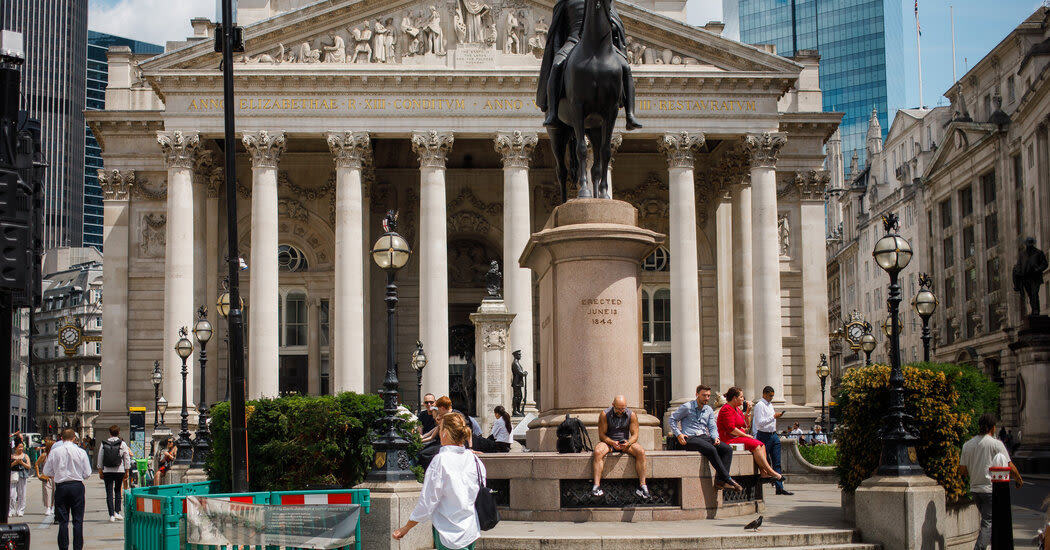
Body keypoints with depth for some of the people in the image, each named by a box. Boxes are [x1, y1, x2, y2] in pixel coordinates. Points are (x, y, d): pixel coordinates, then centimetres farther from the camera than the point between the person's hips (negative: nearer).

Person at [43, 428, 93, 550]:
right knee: (78, 520, 6)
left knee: (63, 521, 6)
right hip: (77, 486, -1)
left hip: (61, 487, 1)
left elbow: (47, 472, 3)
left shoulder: (55, 452, -3)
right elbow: (87, 473, -1)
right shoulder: (81, 452, -5)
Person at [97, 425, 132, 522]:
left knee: (109, 493, 2)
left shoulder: (103, 444, 0)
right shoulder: (122, 444, -3)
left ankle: (111, 515, -2)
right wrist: (127, 471, 9)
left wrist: (100, 471, 12)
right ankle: (117, 512, 6)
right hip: (119, 471, 0)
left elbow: (100, 459, 4)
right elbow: (127, 459, 0)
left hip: (107, 471, 0)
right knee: (117, 491, 15)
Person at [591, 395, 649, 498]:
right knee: (597, 452, -35)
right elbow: (602, 435, -7)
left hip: (626, 442, 2)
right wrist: (612, 443, -25)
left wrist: (628, 443, -23)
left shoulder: (632, 415, -2)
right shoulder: (604, 414, -7)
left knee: (640, 452, -28)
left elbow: (635, 435, -1)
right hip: (608, 442, -2)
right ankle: (596, 485, -39)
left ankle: (642, 485, -25)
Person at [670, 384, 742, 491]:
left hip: (704, 437, 7)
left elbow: (712, 427, 18)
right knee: (711, 449, -33)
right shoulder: (687, 407, 0)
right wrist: (678, 434, -9)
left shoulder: (709, 410, 18)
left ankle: (720, 480, -25)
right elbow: (672, 419, 4)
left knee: (727, 449, -17)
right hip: (690, 438, -7)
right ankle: (727, 478, -28)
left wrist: (715, 437, -3)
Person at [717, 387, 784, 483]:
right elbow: (731, 429, -20)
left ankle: (764, 473, -23)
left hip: (738, 437, 10)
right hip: (730, 440, -10)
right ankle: (771, 472, -22)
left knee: (761, 445, -9)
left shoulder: (737, 409, 20)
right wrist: (746, 435, -13)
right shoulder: (727, 409, -12)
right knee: (756, 445, -23)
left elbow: (746, 426, 23)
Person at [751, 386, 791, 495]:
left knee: (777, 463, 4)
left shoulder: (770, 404, 17)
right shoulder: (759, 405, -11)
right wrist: (774, 416, -18)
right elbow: (760, 422, -19)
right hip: (764, 436, -8)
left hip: (774, 435, 8)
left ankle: (779, 487, 3)